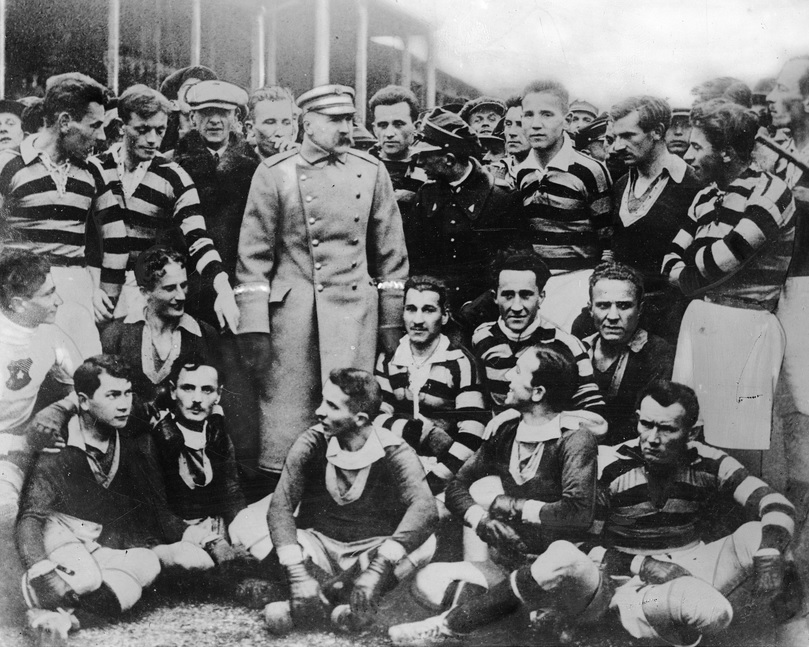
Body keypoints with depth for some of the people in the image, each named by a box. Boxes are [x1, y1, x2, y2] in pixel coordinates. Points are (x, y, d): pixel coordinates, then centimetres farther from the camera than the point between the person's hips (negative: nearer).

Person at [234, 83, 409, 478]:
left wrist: (392, 322, 8)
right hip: (292, 308, -1)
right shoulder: (274, 174, 1)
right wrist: (254, 327, -5)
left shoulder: (371, 171, 8)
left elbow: (391, 252, 11)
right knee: (286, 412, -1)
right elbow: (254, 254, 1)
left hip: (354, 305, 1)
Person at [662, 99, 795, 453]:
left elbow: (727, 257, -19)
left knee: (737, 447, -2)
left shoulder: (770, 193, -10)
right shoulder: (705, 197, 14)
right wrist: (691, 277, -6)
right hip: (698, 318, 7)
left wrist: (690, 274, -1)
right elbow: (671, 261, 15)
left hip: (745, 326, -7)